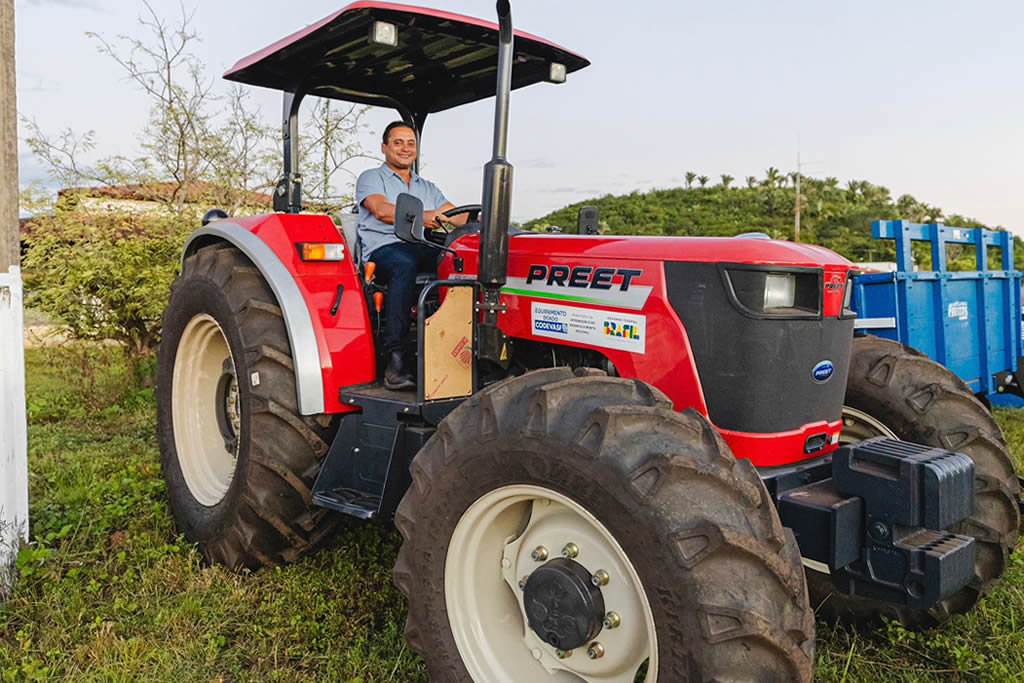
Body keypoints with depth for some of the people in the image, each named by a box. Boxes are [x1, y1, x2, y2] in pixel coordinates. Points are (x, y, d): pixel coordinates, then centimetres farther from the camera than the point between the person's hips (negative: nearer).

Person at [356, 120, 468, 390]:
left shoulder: (427, 187, 31)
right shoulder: (371, 178, 15)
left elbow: (456, 215, 16)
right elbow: (381, 211, -7)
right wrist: (421, 217, -24)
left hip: (423, 249, 4)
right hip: (384, 248, -4)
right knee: (405, 266, -41)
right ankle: (395, 362, -47)